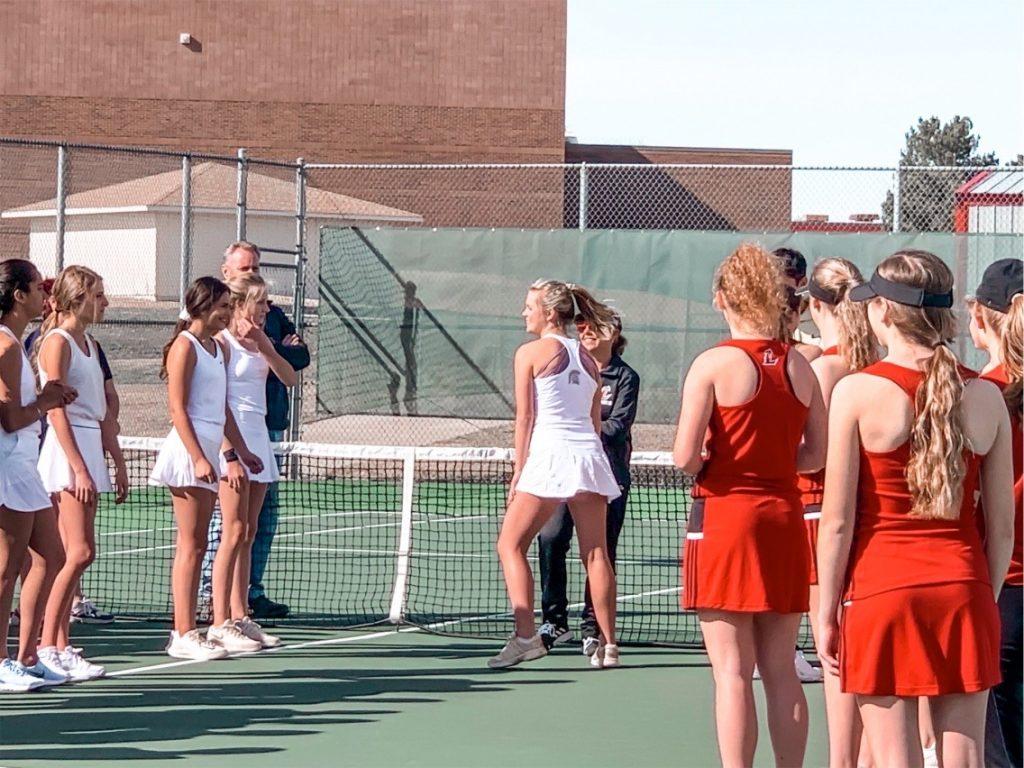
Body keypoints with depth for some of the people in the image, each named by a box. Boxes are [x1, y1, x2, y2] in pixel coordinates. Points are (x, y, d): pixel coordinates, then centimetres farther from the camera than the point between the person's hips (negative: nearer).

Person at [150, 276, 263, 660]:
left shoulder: (219, 348, 17)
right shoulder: (185, 346, -9)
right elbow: (178, 408, -14)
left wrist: (240, 450, 24)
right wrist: (198, 458, -21)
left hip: (209, 452, 9)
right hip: (189, 453, -9)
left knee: (194, 545, 9)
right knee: (191, 545, -8)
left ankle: (187, 631, 11)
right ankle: (183, 635, -7)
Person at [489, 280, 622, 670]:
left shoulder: (530, 353, -1)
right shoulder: (587, 358, 16)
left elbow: (524, 418, -2)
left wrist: (518, 473, 1)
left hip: (550, 454, -6)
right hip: (590, 455, 6)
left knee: (511, 544, 2)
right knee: (595, 553, 5)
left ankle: (525, 635, -10)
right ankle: (608, 645, 3)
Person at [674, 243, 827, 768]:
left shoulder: (713, 365, -10)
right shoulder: (799, 366, 3)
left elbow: (685, 458, -14)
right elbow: (817, 456, 8)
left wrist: (708, 464, 6)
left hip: (724, 514, -4)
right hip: (784, 516, 5)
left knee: (732, 671, -2)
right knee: (781, 671, 10)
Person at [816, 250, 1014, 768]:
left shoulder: (857, 391, -8)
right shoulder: (985, 395, 2)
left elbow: (838, 521, -6)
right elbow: (1002, 526, 6)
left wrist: (826, 613, 2)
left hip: (881, 589, -3)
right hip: (963, 591, 3)